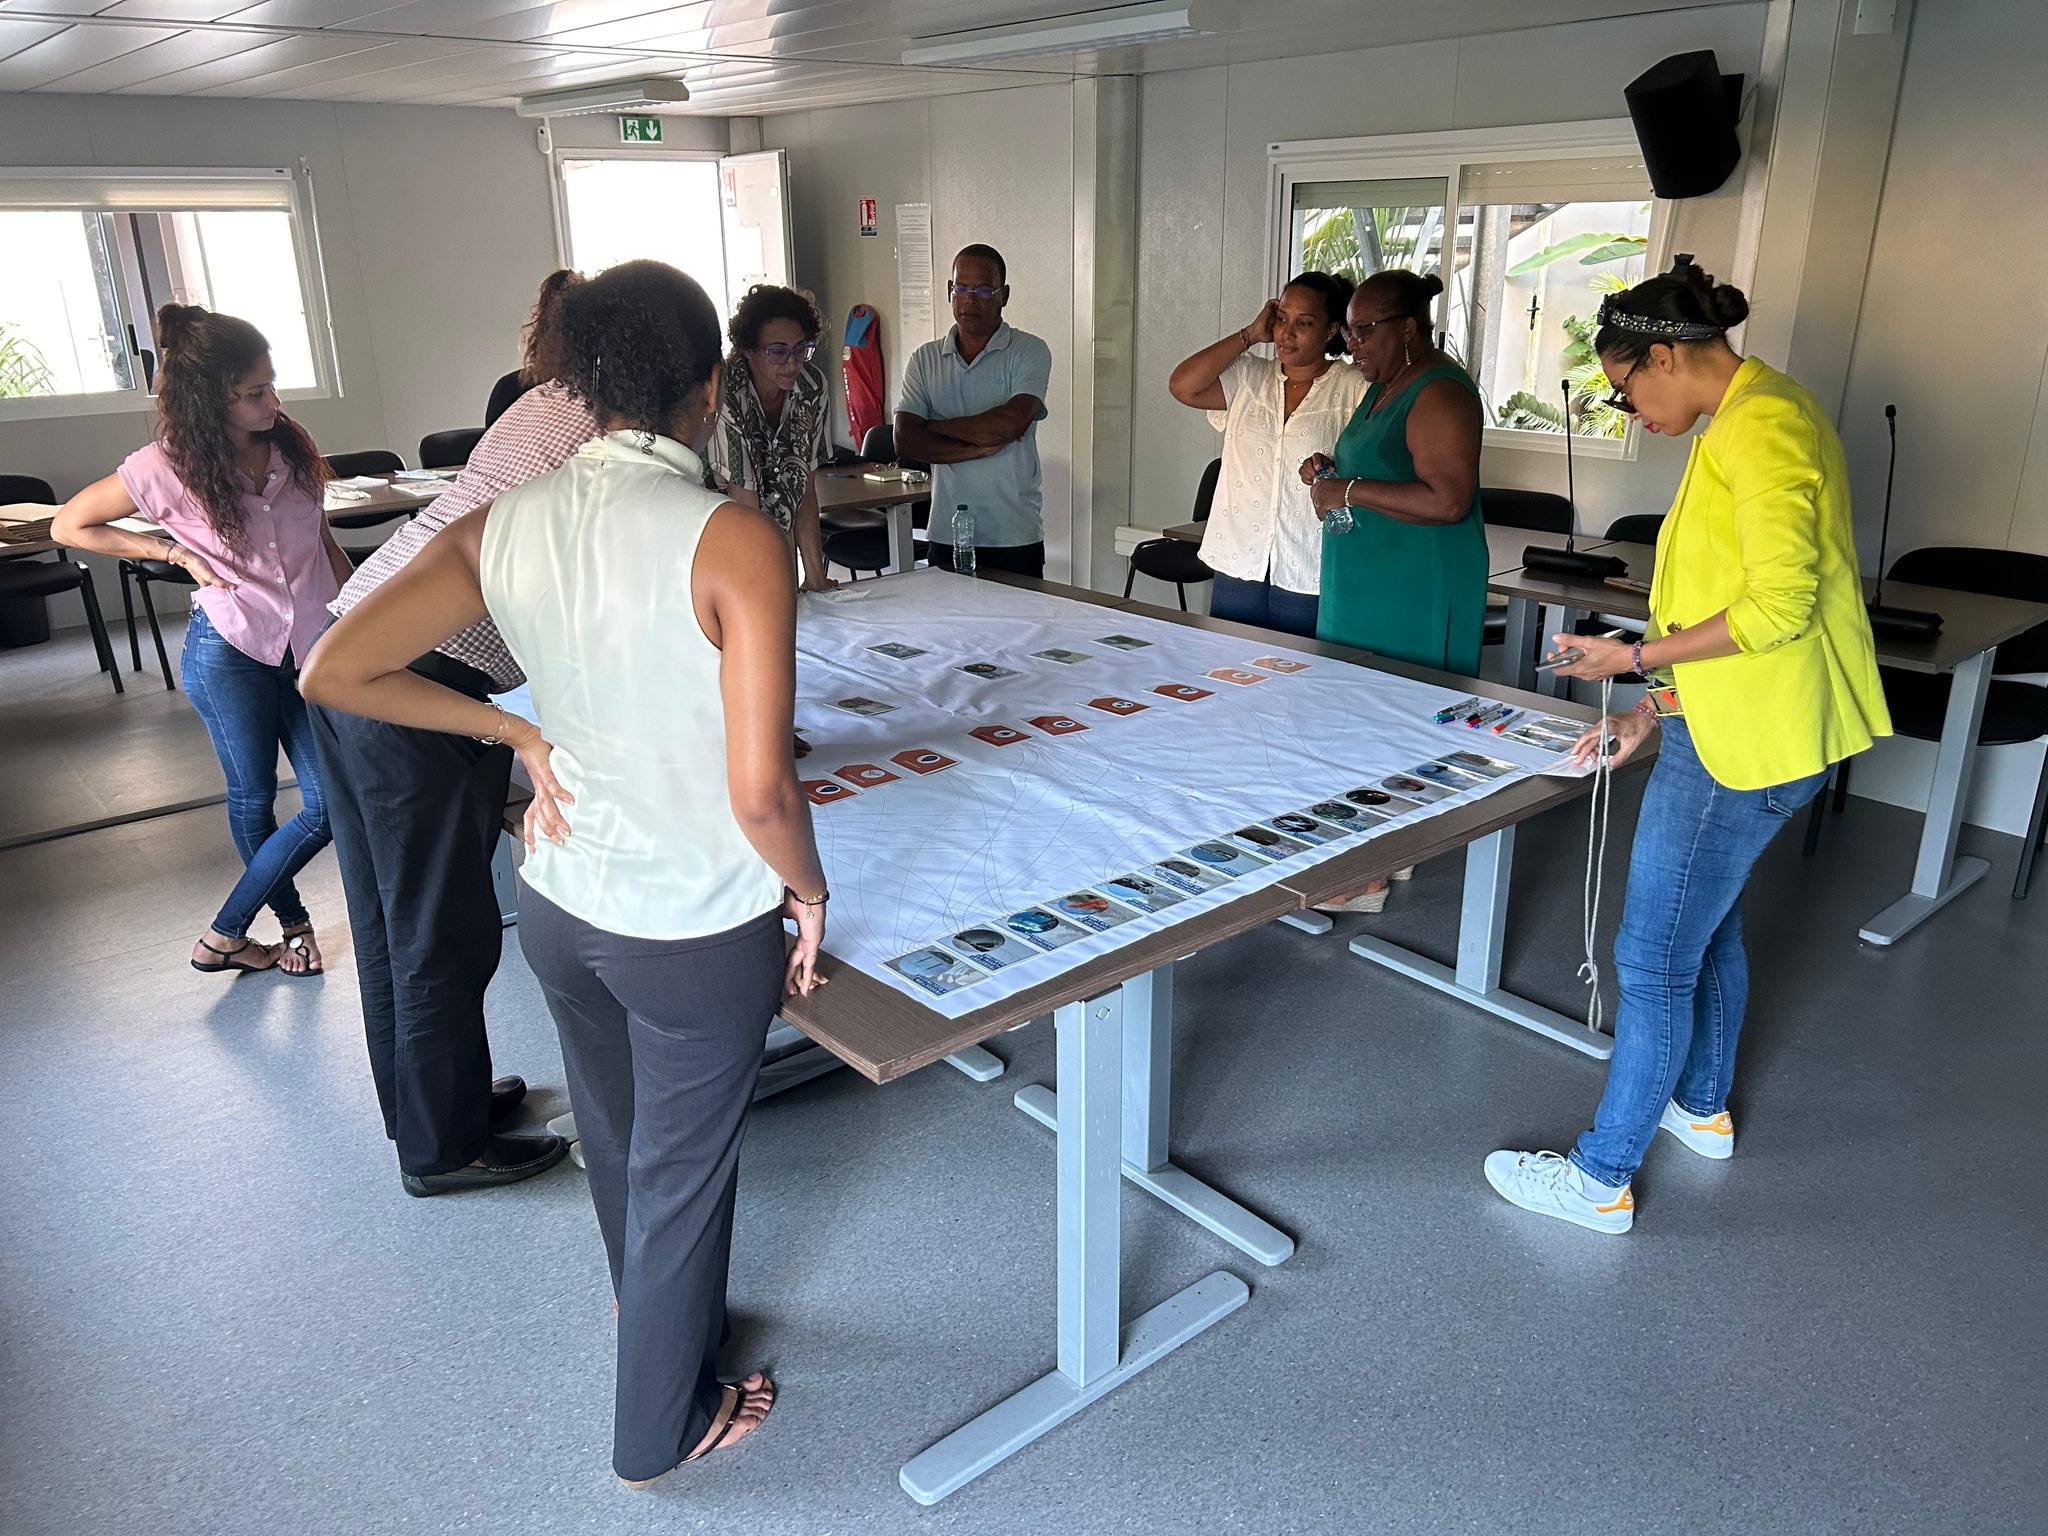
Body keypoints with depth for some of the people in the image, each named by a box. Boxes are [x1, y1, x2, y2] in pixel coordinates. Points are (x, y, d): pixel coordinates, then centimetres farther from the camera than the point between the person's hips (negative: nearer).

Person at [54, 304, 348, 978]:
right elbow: (68, 526, 3)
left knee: (331, 805, 0)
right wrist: (174, 551, -6)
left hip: (310, 645, 4)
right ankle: (293, 922, 29)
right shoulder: (166, 468, -10)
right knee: (254, 799, 9)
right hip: (230, 651, -4)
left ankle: (226, 933, 18)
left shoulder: (291, 444, 1)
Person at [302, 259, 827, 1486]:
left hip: (558, 899, 6)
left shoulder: (503, 528, -7)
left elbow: (338, 671, -4)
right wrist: (808, 887, -7)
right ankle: (662, 1428, 42)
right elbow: (760, 792, -27)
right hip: (696, 932, -5)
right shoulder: (733, 541, -24)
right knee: (680, 1175, 17)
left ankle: (670, 1327, 57)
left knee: (619, 1149, 28)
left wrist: (523, 734, 3)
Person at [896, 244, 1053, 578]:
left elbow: (1010, 423, -17)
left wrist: (934, 426, -6)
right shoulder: (925, 360, 9)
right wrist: (982, 448, -13)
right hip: (947, 538, 3)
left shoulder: (1029, 352, -1)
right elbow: (905, 441, -4)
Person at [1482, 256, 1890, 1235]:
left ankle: (1603, 1178, 10)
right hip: (1745, 724, 11)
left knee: (1653, 957, -2)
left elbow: (1779, 605, -26)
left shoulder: (1757, 426, -18)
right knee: (1709, 922, 25)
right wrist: (1657, 707, 12)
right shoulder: (1751, 417, 14)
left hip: (1747, 740, -11)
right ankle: (1701, 1107, 44)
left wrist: (1637, 658, -16)